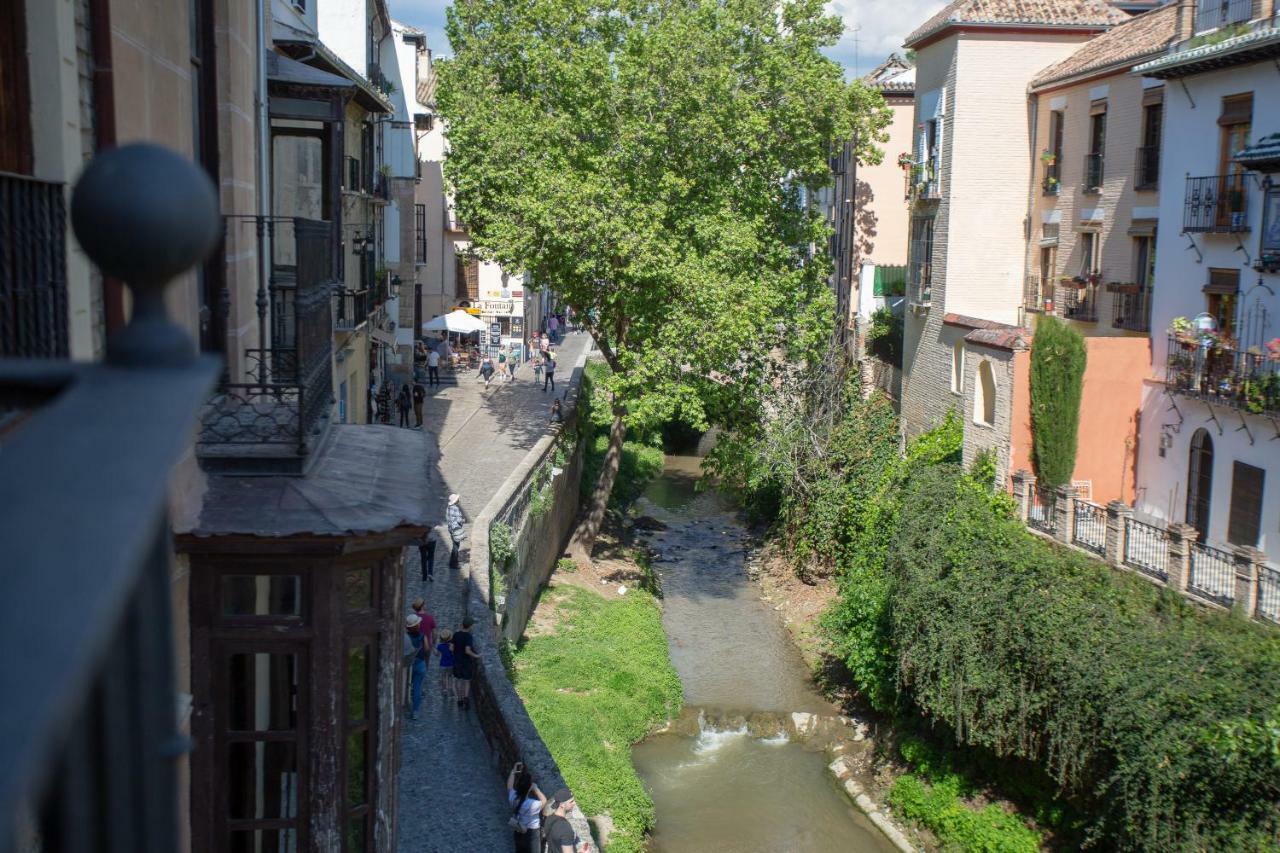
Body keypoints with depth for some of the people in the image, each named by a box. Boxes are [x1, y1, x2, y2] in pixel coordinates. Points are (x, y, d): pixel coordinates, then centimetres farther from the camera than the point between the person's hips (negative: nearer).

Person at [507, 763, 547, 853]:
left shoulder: (513, 797, -20)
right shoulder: (533, 805, -35)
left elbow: (509, 786, 3)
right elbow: (544, 801, -13)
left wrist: (513, 771, 6)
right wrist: (536, 789, -16)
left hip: (518, 831, 6)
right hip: (531, 833, -6)